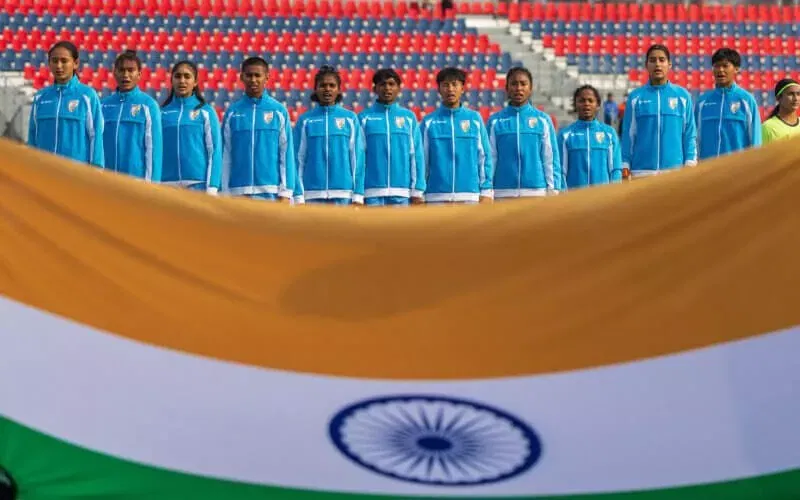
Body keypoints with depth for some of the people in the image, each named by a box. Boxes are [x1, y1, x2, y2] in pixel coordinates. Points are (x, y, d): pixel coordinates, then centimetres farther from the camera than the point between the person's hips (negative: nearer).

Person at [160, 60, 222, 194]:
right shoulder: (162, 112, 10)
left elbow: (215, 150, 1)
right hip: (168, 184, 2)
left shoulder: (206, 111, 4)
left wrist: (212, 187, -7)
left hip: (198, 183, -2)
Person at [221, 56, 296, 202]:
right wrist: (225, 193, 2)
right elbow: (225, 155, 7)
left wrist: (285, 193, -5)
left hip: (271, 193, -1)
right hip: (238, 193, 1)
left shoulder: (279, 111, 3)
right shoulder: (232, 112, 6)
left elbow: (286, 154, 2)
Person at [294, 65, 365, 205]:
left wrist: (358, 196, -3)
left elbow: (358, 158, 4)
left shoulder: (350, 118, 6)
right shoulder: (305, 120, 6)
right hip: (312, 195, 0)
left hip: (343, 195, 0)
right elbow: (298, 159, 4)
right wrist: (299, 196, -3)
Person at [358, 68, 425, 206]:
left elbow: (416, 155, 6)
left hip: (401, 191, 1)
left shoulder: (409, 117, 7)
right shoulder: (364, 117, 4)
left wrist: (417, 191, -1)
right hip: (372, 191, -1)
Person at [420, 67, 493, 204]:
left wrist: (486, 192, 1)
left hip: (470, 196, 1)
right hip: (436, 197, 0)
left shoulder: (475, 119, 7)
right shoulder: (429, 122, 6)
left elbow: (485, 157, 8)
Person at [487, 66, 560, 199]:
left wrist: (553, 190, -2)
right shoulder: (495, 121, 7)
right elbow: (489, 158, 6)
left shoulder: (543, 120, 7)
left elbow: (551, 158, 6)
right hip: (503, 193, 0)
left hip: (537, 192, 0)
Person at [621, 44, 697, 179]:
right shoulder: (635, 97, 6)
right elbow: (628, 136, 6)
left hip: (674, 170, 0)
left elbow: (690, 135, 6)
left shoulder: (682, 96, 6)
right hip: (641, 171, 0)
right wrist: (625, 168, -1)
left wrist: (690, 166, -2)